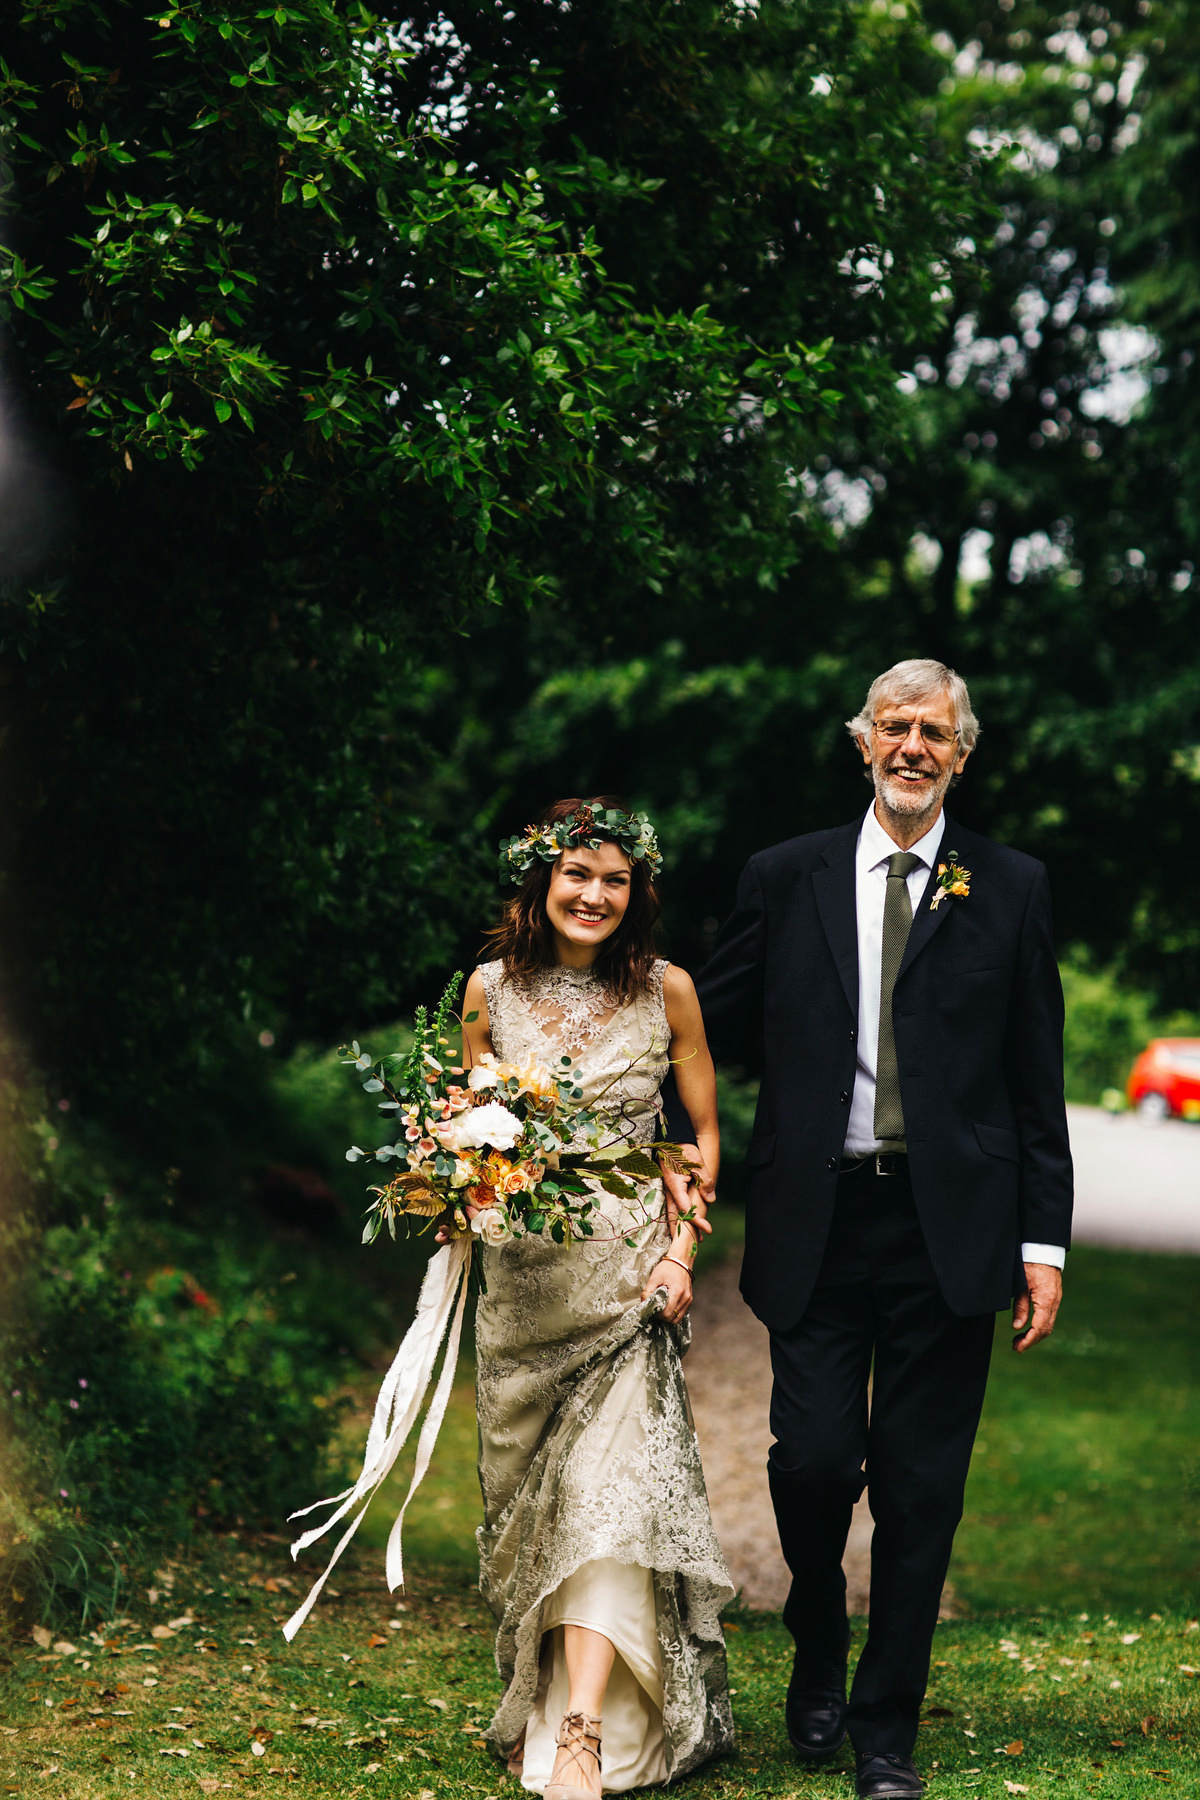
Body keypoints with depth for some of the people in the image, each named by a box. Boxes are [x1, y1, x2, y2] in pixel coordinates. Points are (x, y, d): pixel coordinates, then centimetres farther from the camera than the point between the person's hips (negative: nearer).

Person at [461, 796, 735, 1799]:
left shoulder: (666, 990, 0)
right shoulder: (492, 989, 3)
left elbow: (705, 1132, 6)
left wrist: (682, 1249, -6)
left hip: (629, 1265, -2)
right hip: (521, 1272, 2)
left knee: (610, 1486, -13)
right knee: (532, 1488, 8)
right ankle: (539, 1702, 22)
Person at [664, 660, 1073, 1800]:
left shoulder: (1011, 890, 7)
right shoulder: (784, 880, 8)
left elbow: (1037, 1083, 6)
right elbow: (710, 1034, 12)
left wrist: (1044, 1243, 2)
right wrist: (679, 1156, -3)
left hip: (950, 1228, 0)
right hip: (818, 1225, 0)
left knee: (920, 1489, 4)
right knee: (812, 1460, -5)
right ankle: (818, 1655, 25)